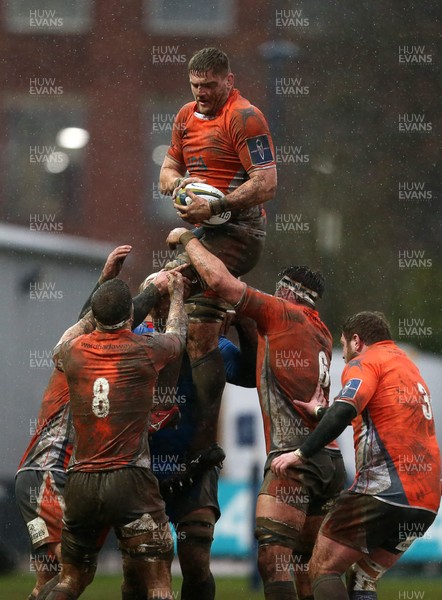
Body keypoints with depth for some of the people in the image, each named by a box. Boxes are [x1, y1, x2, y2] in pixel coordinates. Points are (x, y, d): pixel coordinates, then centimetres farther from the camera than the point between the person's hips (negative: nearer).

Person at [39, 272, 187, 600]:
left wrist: (96, 312, 44)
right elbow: (177, 334, 23)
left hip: (81, 483, 4)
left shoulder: (75, 351, 4)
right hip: (130, 481, -4)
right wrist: (176, 292, 41)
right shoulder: (145, 351, -3)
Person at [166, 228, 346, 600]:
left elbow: (219, 279, -6)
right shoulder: (321, 335, 21)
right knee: (308, 567, 10)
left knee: (273, 561, -16)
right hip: (330, 461, 8)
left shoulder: (283, 314, -1)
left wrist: (188, 238, 9)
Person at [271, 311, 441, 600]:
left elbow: (342, 414, -17)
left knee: (323, 567, -1)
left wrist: (301, 454, -12)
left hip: (384, 488, -8)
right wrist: (321, 412, 30)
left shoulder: (365, 362, -1)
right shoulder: (408, 365, 25)